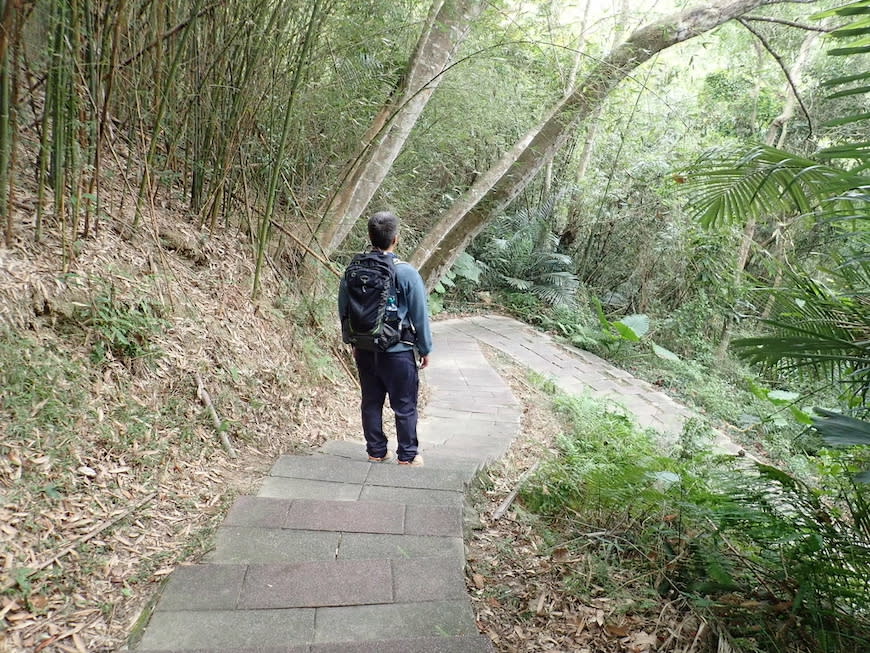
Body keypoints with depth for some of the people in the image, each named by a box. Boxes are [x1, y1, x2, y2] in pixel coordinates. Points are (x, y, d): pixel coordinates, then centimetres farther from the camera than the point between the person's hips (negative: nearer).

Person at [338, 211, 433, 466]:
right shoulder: (406, 273, -16)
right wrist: (425, 349, 2)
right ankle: (407, 456, 20)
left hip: (364, 349, 5)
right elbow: (420, 316, -10)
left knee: (371, 402, 16)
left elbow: (343, 309, 6)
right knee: (404, 407, 9)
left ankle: (376, 451, 28)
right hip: (398, 352, -4)